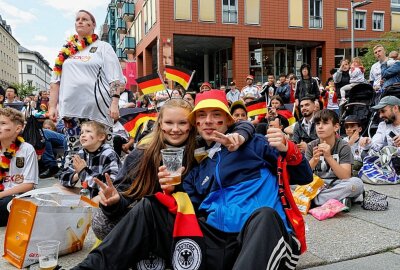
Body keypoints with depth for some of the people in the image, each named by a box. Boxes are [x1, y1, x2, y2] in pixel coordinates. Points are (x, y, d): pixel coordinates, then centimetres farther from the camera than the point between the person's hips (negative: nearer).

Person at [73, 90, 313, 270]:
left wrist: (288, 150, -12)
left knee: (264, 214, -38)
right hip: (213, 245, 4)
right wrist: (171, 192, -2)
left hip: (260, 241, -4)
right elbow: (185, 213, 18)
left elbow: (304, 177, 8)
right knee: (148, 208, 2)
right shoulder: (198, 168, 21)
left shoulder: (253, 145, 9)